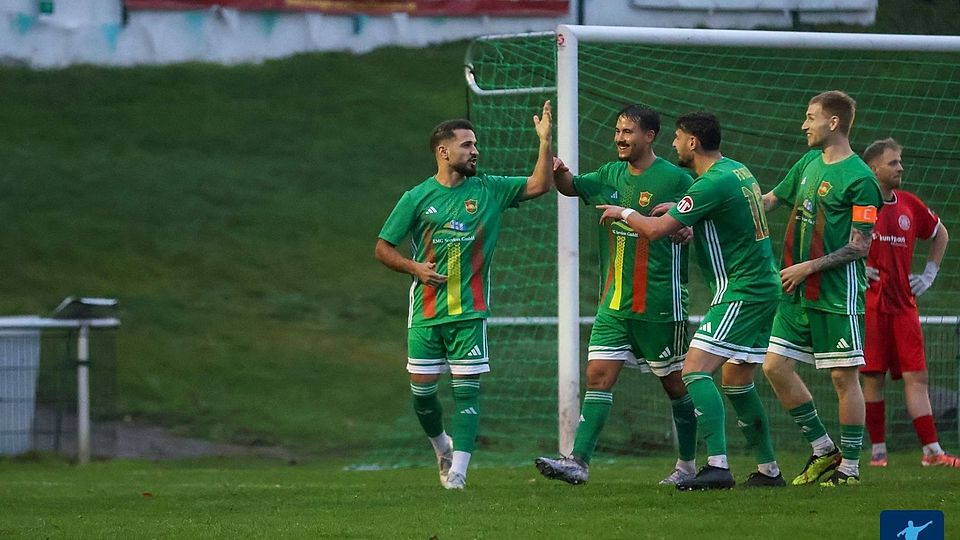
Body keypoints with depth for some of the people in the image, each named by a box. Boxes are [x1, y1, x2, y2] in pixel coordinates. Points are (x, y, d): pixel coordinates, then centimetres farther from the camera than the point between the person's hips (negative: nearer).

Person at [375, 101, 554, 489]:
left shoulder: (488, 190, 3)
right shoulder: (417, 198, 0)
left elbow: (539, 185, -3)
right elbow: (383, 248, 5)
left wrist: (545, 141, -14)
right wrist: (414, 267, -12)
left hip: (469, 311, 0)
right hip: (425, 312, 0)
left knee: (466, 389, -7)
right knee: (422, 389, 5)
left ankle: (458, 470, -8)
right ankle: (442, 446, 33)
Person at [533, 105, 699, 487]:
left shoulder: (675, 179, -8)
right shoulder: (611, 176, 11)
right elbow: (571, 186, 6)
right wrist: (557, 170, -17)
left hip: (660, 305, -6)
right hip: (614, 303, 6)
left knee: (675, 383, 6)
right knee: (598, 376, -4)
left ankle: (688, 465, 19)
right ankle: (579, 462, -10)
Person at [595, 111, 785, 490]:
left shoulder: (713, 183, -17)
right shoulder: (738, 171, 12)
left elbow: (655, 230, -18)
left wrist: (624, 214, 2)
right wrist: (681, 212, 20)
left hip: (740, 290, -10)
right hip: (762, 287, 10)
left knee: (696, 370, -15)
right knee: (736, 381, 17)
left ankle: (717, 466, -25)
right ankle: (768, 470, 19)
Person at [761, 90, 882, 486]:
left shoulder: (859, 179, -12)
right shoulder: (809, 163, 11)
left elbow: (859, 246, -14)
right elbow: (769, 200, 24)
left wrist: (809, 267, -17)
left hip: (838, 296, -8)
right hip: (798, 294, 8)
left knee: (844, 377, -2)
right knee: (775, 367, 5)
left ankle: (849, 468, 6)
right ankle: (824, 451, 16)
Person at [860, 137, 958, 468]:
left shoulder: (909, 205, 11)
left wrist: (929, 273, 18)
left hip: (903, 302, 4)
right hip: (868, 301, -4)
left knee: (916, 376, -1)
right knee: (873, 376, -2)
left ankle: (932, 451, -4)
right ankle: (878, 450, 5)